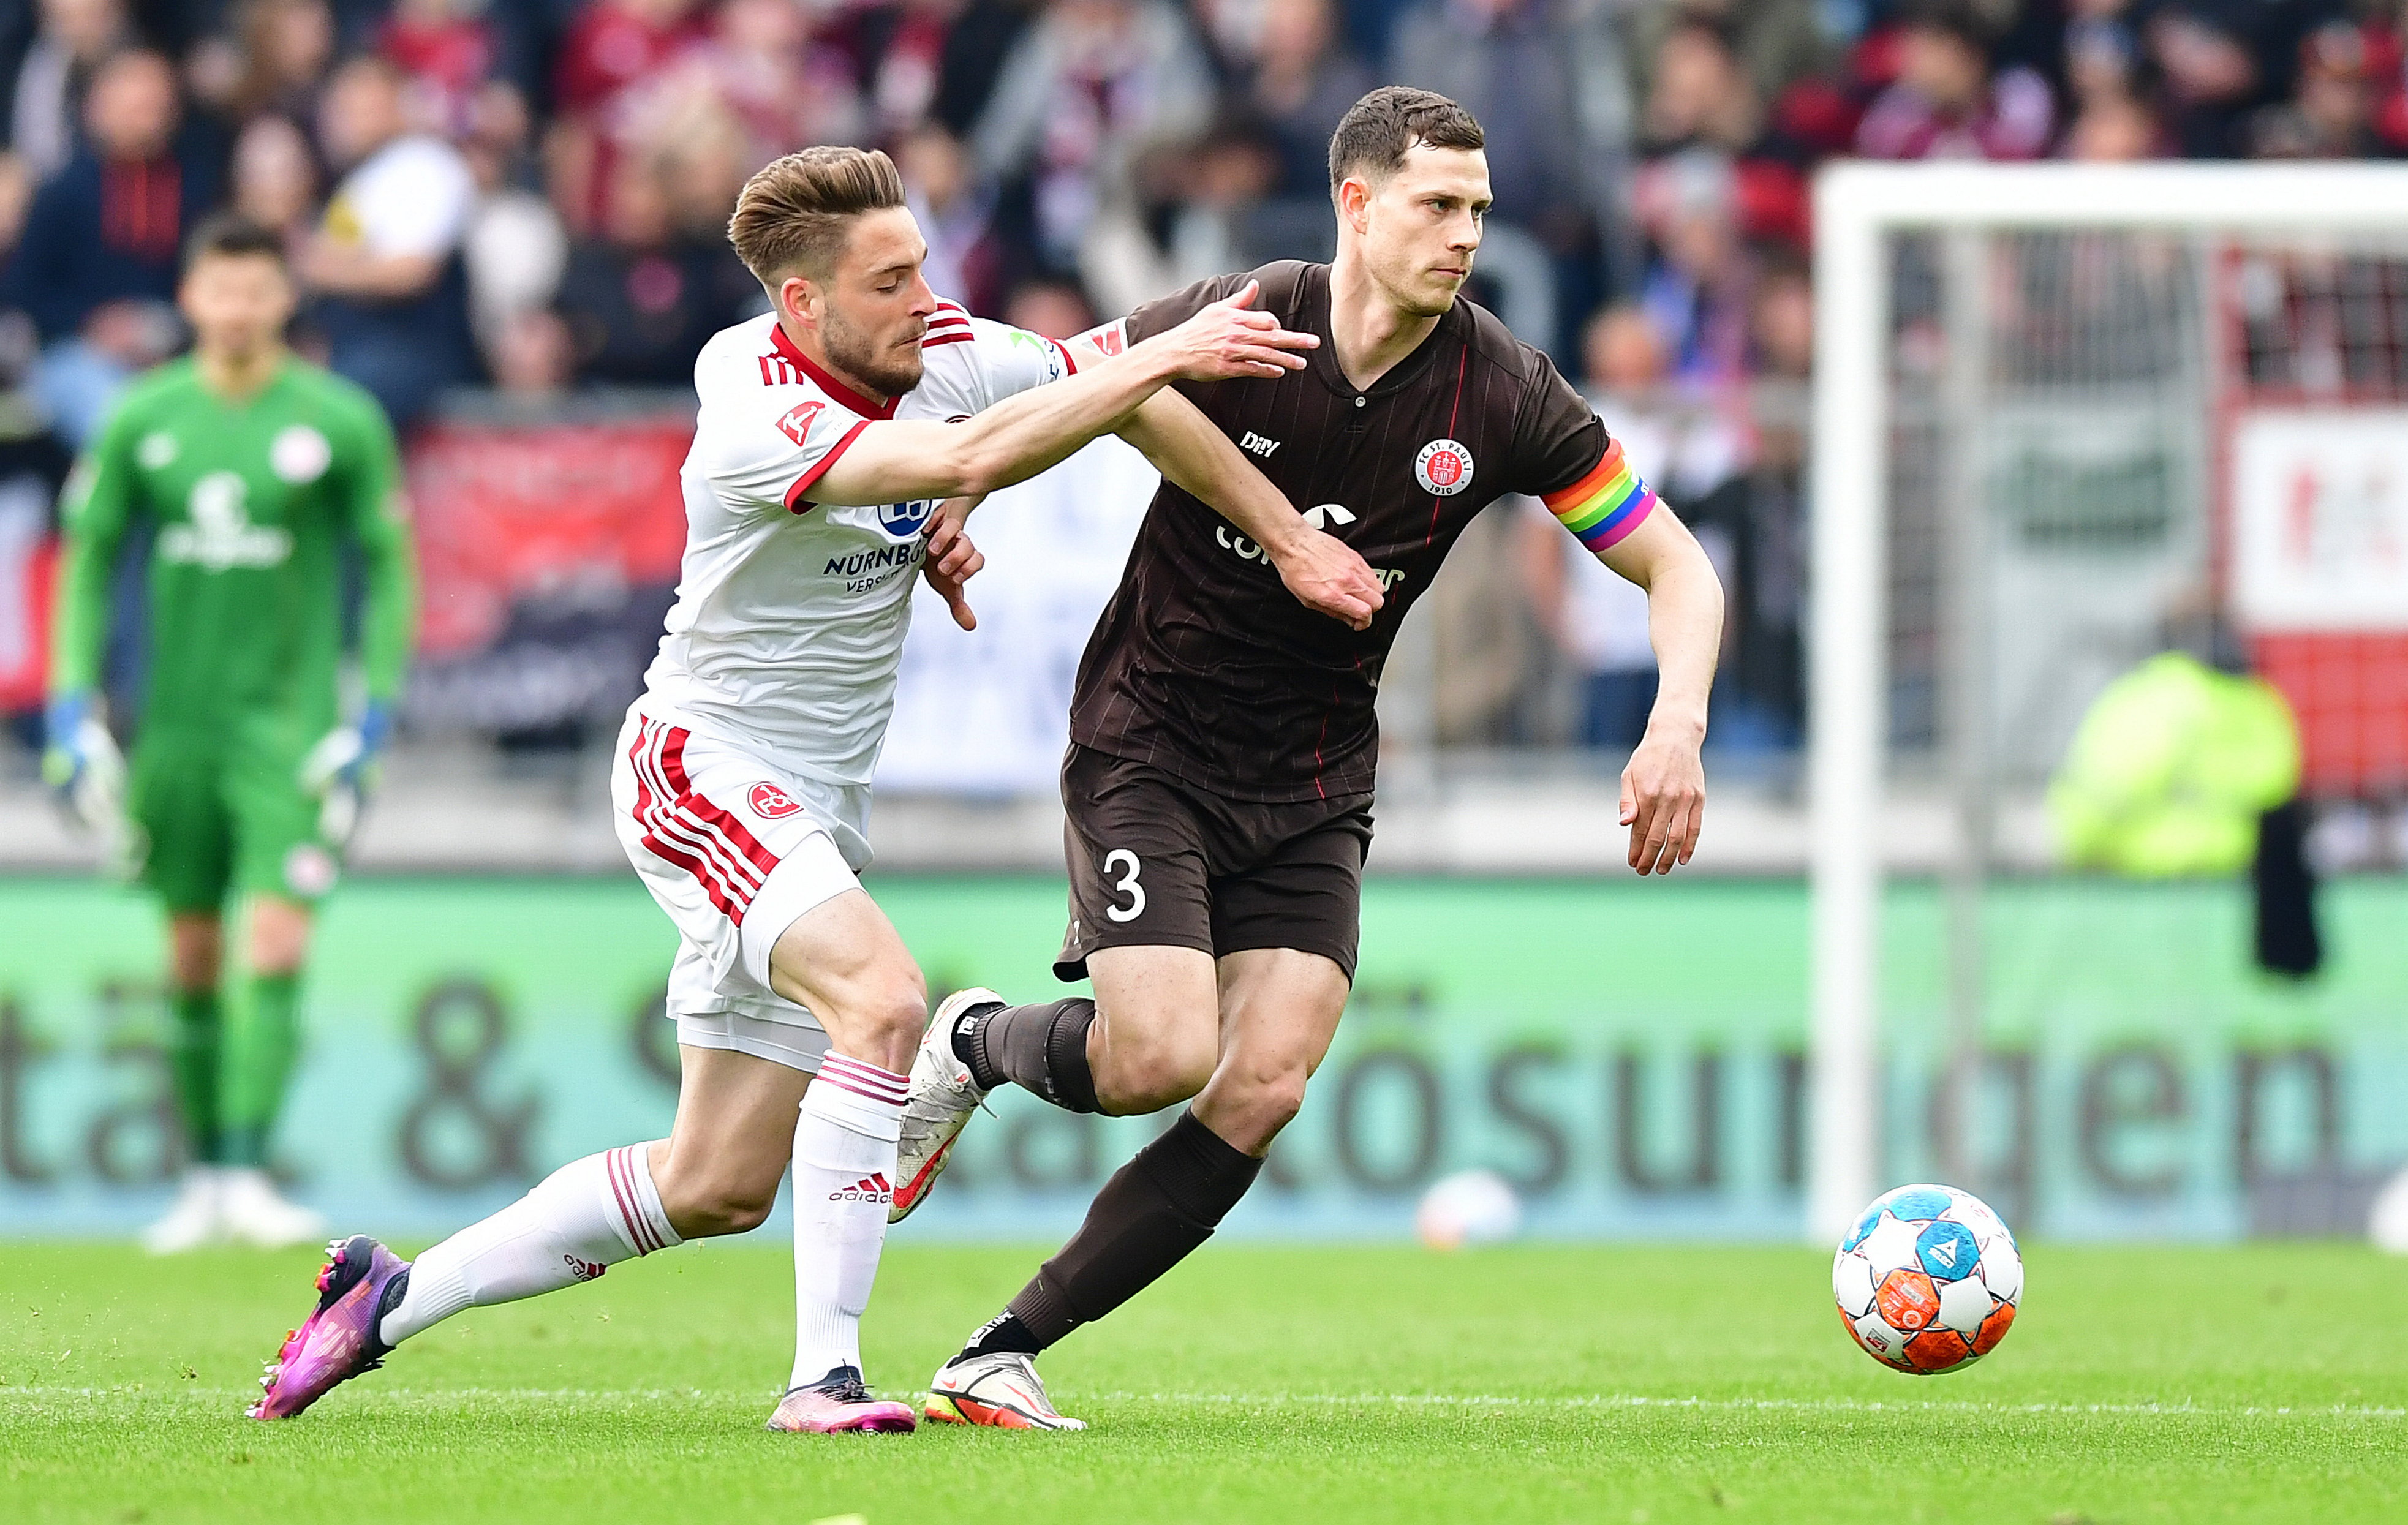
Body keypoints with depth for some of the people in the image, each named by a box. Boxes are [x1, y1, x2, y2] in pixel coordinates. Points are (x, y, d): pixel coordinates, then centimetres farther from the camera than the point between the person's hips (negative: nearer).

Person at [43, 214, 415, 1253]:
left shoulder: (341, 420, -4)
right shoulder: (141, 420, 3)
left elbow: (389, 565, 1)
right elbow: (88, 558, 10)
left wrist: (373, 712, -6)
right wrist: (72, 701, 2)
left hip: (291, 724, -3)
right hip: (176, 726, 3)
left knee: (275, 950, -13)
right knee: (192, 958, 8)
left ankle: (251, 1174, -15)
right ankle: (204, 1176, 18)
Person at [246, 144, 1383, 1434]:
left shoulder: (942, 352, -3)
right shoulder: (757, 421, -25)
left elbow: (1132, 399, 10)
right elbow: (964, 458, -40)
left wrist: (1292, 539, 3)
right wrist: (1163, 353, -36)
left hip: (812, 813, 8)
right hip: (701, 765, -8)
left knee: (717, 1188, 8)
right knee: (882, 996, -32)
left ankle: (394, 1298, 22)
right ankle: (823, 1374, -29)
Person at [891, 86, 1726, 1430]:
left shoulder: (1503, 393, -8)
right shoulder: (1233, 326, -14)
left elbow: (1677, 567, -2)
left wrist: (1677, 729, -18)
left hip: (1313, 790, 3)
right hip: (1149, 747, -3)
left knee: (1264, 1090, -12)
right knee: (1162, 1057, -20)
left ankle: (1002, 1355, -2)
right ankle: (976, 1045, 16)